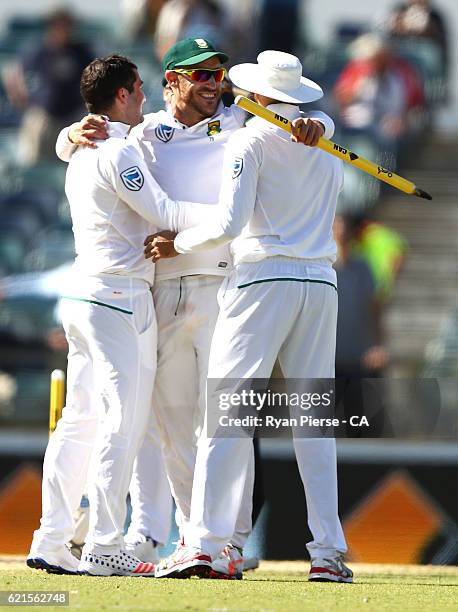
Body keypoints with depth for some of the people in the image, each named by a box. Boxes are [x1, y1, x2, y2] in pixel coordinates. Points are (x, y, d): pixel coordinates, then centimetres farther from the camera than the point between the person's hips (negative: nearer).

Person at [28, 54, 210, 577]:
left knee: (80, 419, 10)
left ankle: (50, 542, 8)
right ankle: (104, 549, -11)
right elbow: (162, 213, -14)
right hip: (119, 297, -9)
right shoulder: (118, 154, -11)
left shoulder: (82, 155, 17)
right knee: (123, 420, -8)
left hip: (81, 295, 9)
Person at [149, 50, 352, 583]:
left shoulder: (249, 142, -5)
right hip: (321, 281, 5)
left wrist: (177, 244, 1)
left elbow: (229, 223, -13)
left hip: (263, 279, -5)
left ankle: (202, 545, -12)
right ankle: (329, 553, -1)